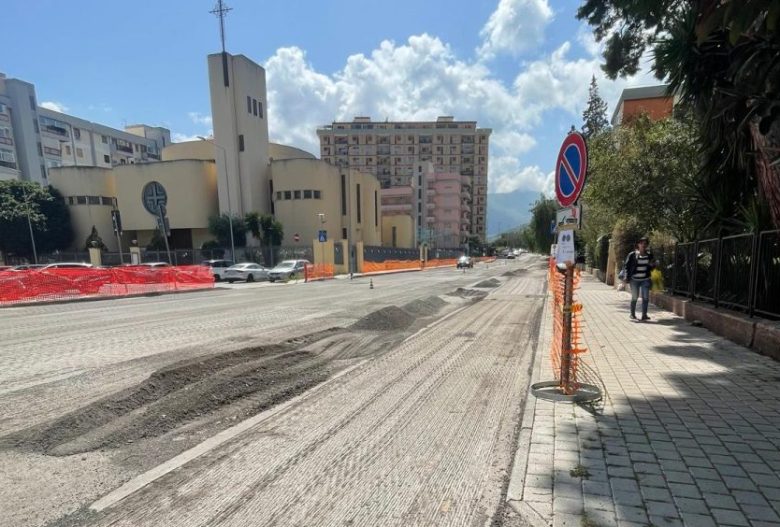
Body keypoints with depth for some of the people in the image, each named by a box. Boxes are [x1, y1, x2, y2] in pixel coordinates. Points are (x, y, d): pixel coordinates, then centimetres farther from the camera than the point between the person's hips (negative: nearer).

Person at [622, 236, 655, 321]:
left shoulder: (649, 254, 7)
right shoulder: (632, 254, -5)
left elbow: (651, 267, 19)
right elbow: (626, 266, -3)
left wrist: (652, 265, -5)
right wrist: (625, 277, -11)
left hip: (645, 280, 3)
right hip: (634, 279, -3)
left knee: (646, 297, -2)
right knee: (635, 297, 4)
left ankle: (644, 315, 7)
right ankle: (633, 314, 18)